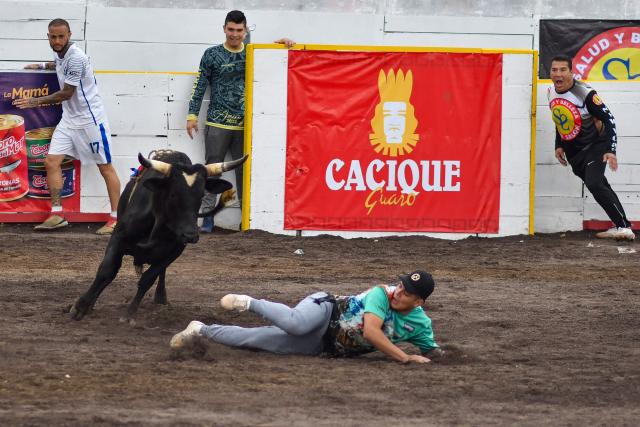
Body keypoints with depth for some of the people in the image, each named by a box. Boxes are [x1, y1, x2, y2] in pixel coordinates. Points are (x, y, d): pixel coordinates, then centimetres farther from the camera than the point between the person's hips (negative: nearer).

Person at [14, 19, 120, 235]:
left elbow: (67, 93, -18)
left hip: (90, 118, -9)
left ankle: (115, 219, 2)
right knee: (51, 161, -2)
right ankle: (57, 215, 1)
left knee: (105, 167, -1)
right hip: (69, 119, 9)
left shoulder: (76, 58, -22)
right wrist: (42, 66, 21)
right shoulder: (59, 53, 5)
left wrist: (36, 101, -11)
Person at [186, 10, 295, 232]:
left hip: (244, 125, 2)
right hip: (217, 124, -2)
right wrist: (192, 115, -1)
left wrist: (281, 43, 0)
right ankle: (208, 216, -1)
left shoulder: (252, 54, 8)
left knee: (245, 172, 4)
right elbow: (200, 86, 3)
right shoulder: (212, 55, 2)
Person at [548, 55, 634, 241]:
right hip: (573, 153, 8)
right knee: (599, 187, 9)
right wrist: (559, 146, 15)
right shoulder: (551, 92, 1)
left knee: (594, 184, -24)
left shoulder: (585, 93, -22)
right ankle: (619, 226, 15)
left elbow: (608, 120, -20)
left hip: (594, 147, -8)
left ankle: (625, 227, -23)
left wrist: (611, 151, -28)